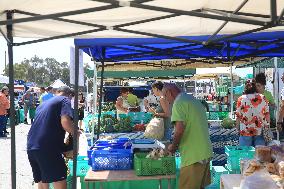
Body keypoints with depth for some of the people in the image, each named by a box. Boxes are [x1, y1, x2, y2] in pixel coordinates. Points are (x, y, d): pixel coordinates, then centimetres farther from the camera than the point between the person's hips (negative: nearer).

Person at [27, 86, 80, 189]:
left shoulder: (43, 104, 26)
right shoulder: (65, 100, 4)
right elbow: (65, 122, -14)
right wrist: (74, 132, 5)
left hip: (31, 147, 8)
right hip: (48, 148, -8)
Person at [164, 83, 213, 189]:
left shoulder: (179, 102, -12)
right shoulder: (193, 100, 18)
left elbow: (180, 129, -23)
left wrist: (173, 146, -8)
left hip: (193, 156, -9)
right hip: (206, 152, 9)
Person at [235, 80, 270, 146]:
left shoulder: (241, 99, -4)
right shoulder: (262, 98, 1)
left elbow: (238, 116, -3)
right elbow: (267, 114, 4)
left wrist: (238, 128, 8)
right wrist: (267, 125, 16)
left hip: (245, 131, -2)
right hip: (260, 131, 2)